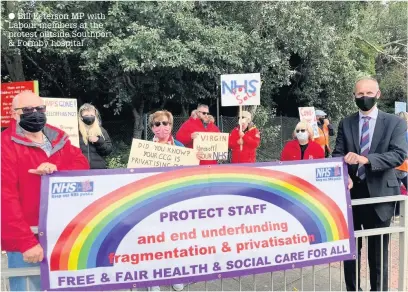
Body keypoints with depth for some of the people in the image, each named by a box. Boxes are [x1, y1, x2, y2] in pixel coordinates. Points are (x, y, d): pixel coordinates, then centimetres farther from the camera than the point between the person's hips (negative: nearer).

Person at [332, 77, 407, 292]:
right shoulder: (345, 123, 7)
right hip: (351, 191, 2)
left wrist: (366, 159, -28)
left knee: (379, 251, 10)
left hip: (379, 193, -2)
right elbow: (337, 155, 0)